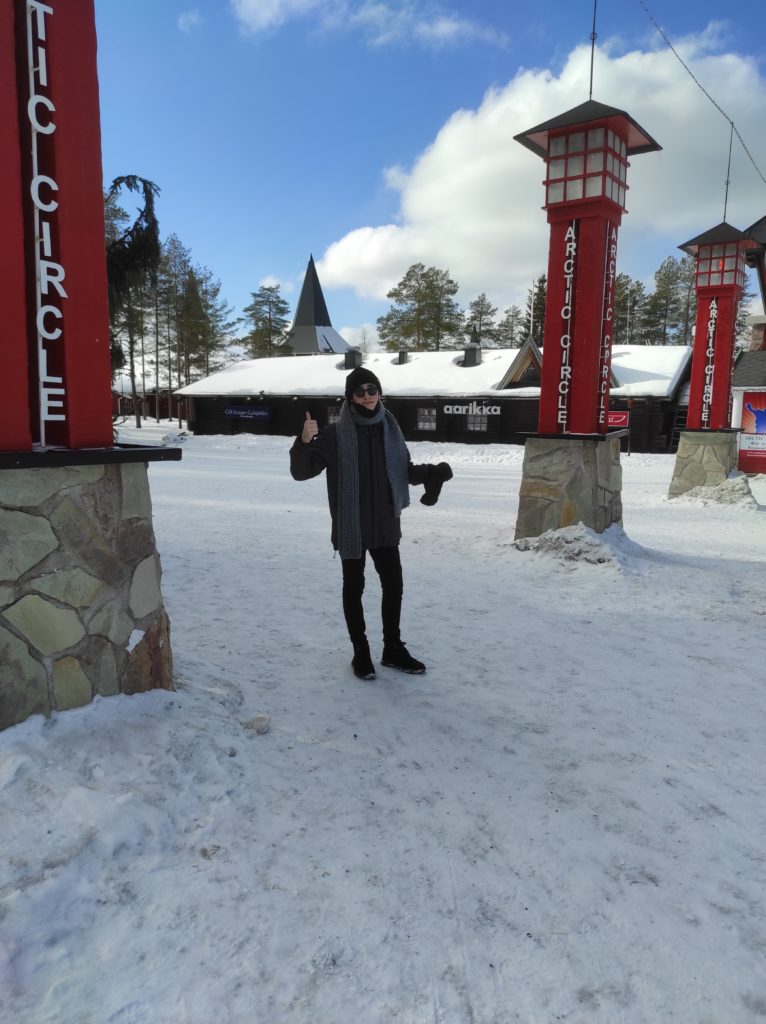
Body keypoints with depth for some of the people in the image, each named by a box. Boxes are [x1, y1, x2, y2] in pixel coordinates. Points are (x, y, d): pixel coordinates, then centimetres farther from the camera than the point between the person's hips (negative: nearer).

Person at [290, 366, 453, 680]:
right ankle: (360, 653, 26)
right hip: (350, 527, -4)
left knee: (394, 585, 13)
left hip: (385, 525, 4)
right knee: (354, 588, 9)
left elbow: (405, 470, 13)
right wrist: (304, 442, -32)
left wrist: (429, 473, -6)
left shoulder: (389, 429, 2)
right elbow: (301, 471, -13)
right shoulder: (335, 434, -10)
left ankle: (393, 648, 32)